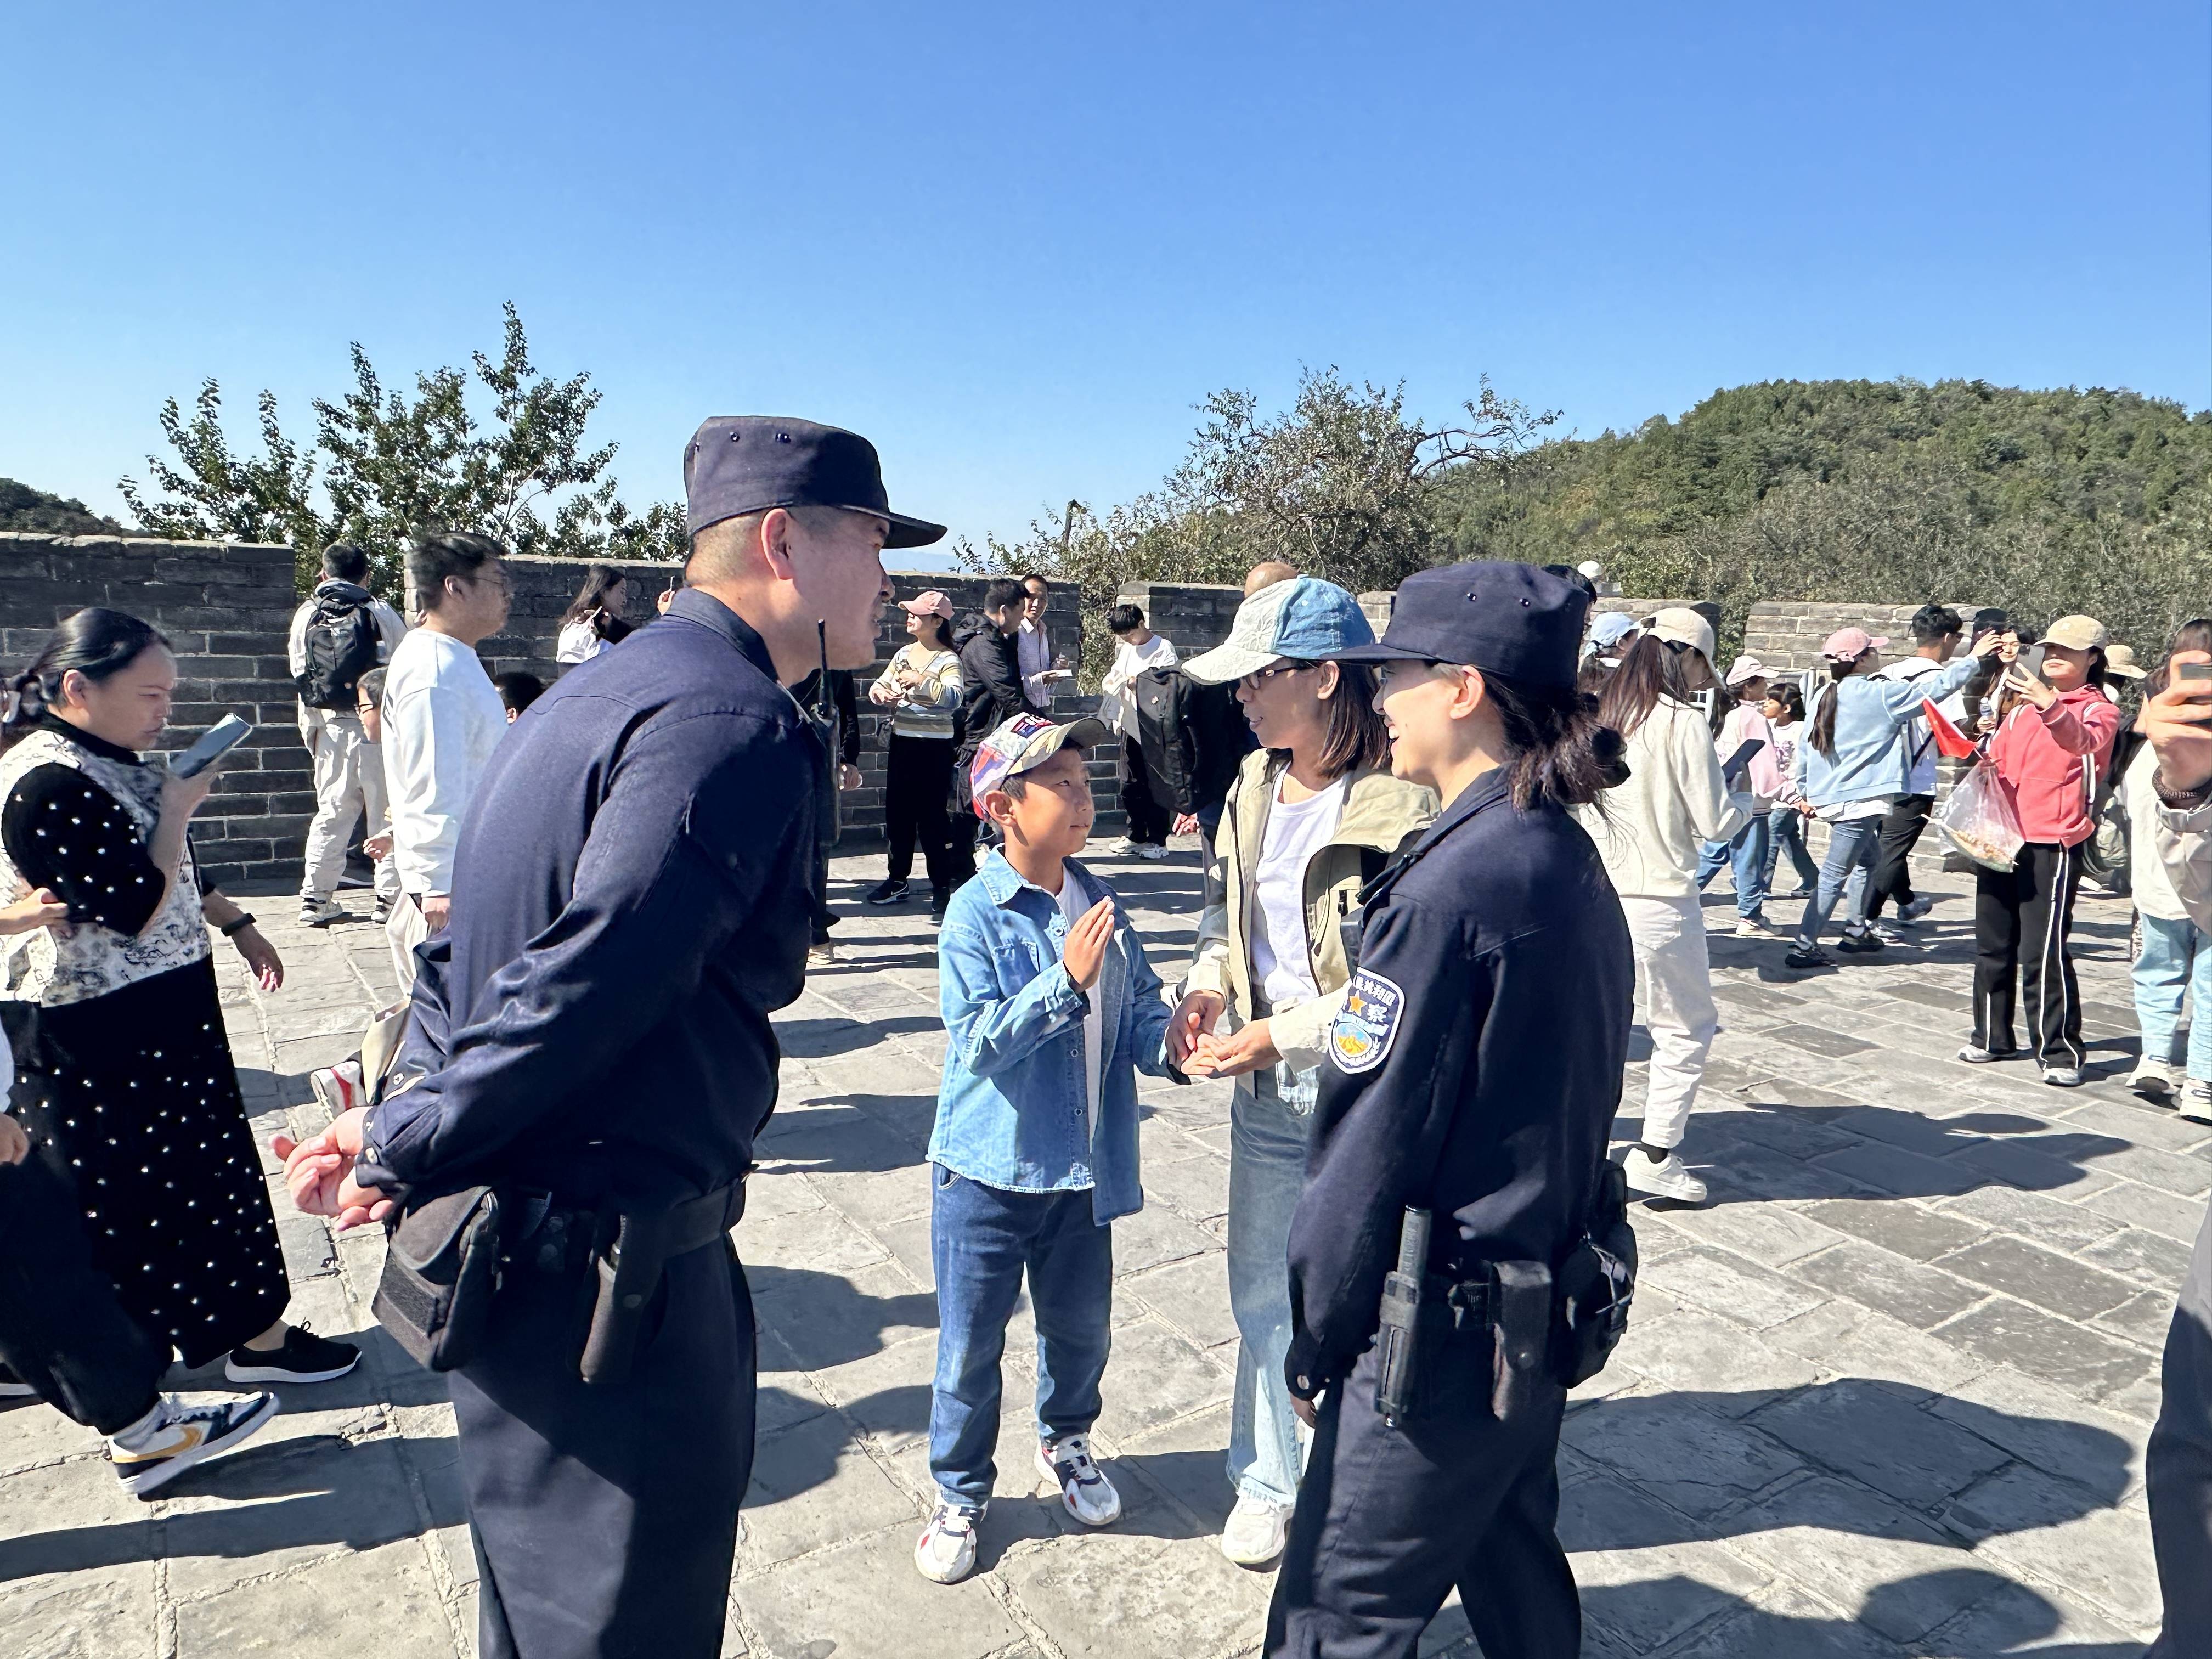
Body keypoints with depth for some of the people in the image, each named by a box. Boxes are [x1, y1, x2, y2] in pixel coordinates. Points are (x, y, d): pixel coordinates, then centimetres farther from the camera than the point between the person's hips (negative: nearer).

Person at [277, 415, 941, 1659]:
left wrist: (408, 1124, 6)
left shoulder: (618, 684, 12)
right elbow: (587, 989, -27)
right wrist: (403, 1153, -15)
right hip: (610, 1273, -10)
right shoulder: (739, 724, -21)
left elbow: (477, 947, 13)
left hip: (541, 1251, 10)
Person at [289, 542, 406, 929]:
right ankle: (390, 896, 3)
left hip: (329, 726, 3)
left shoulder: (306, 615, 7)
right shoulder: (380, 613, -2)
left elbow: (300, 676, 7)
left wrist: (310, 731, 14)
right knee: (387, 810, 3)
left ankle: (315, 899, 10)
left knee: (331, 812, 10)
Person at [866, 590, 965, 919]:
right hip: (901, 741, 7)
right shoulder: (904, 653, 11)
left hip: (934, 746, -7)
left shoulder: (948, 660, -9)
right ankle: (897, 880, 24)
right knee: (897, 812, 12)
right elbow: (880, 685, 12)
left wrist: (921, 680, -27)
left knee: (932, 816, -3)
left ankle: (942, 886, 6)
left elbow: (953, 698, -24)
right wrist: (880, 693, -9)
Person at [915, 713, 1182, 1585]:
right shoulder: (974, 913, -16)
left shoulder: (1100, 906, 0)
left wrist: (1175, 1045, -19)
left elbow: (1140, 1016, 2)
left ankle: (1066, 1442, 49)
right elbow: (979, 1043, -22)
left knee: (1081, 1327, 21)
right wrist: (1066, 980, -31)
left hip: (1082, 1170, 5)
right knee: (970, 1346, 10)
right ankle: (959, 1494, 34)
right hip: (987, 1172, -4)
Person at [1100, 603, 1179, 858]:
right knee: (1130, 784, 10)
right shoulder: (1125, 648, 15)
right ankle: (1136, 837, 20)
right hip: (1130, 725, 7)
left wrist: (1142, 681, -23)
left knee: (1154, 785, -2)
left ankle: (1157, 841, 4)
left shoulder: (1164, 649, -7)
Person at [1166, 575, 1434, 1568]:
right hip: (1267, 1090, 7)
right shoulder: (1255, 785, 2)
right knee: (1261, 1295, 19)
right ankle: (1266, 1482, 41)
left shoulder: (1399, 806, -21)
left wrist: (1284, 1034, -20)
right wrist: (1206, 984, -4)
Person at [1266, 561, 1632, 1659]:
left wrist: (1319, 1339, -8)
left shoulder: (1448, 885, -24)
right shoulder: (1573, 863, 2)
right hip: (1549, 1300, 9)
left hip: (1446, 1331, -9)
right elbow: (1552, 1093, 9)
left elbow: (1370, 1145, -20)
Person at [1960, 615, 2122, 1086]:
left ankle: (2060, 1052, -1)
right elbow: (1996, 756, 28)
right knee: (1992, 944, 11)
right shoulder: (2023, 704, 18)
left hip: (2052, 844, -6)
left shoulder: (2098, 710, 1)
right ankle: (1991, 1036, 22)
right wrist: (1984, 766, 4)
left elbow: (2086, 741, -23)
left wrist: (2050, 706, -42)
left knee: (2044, 952, -10)